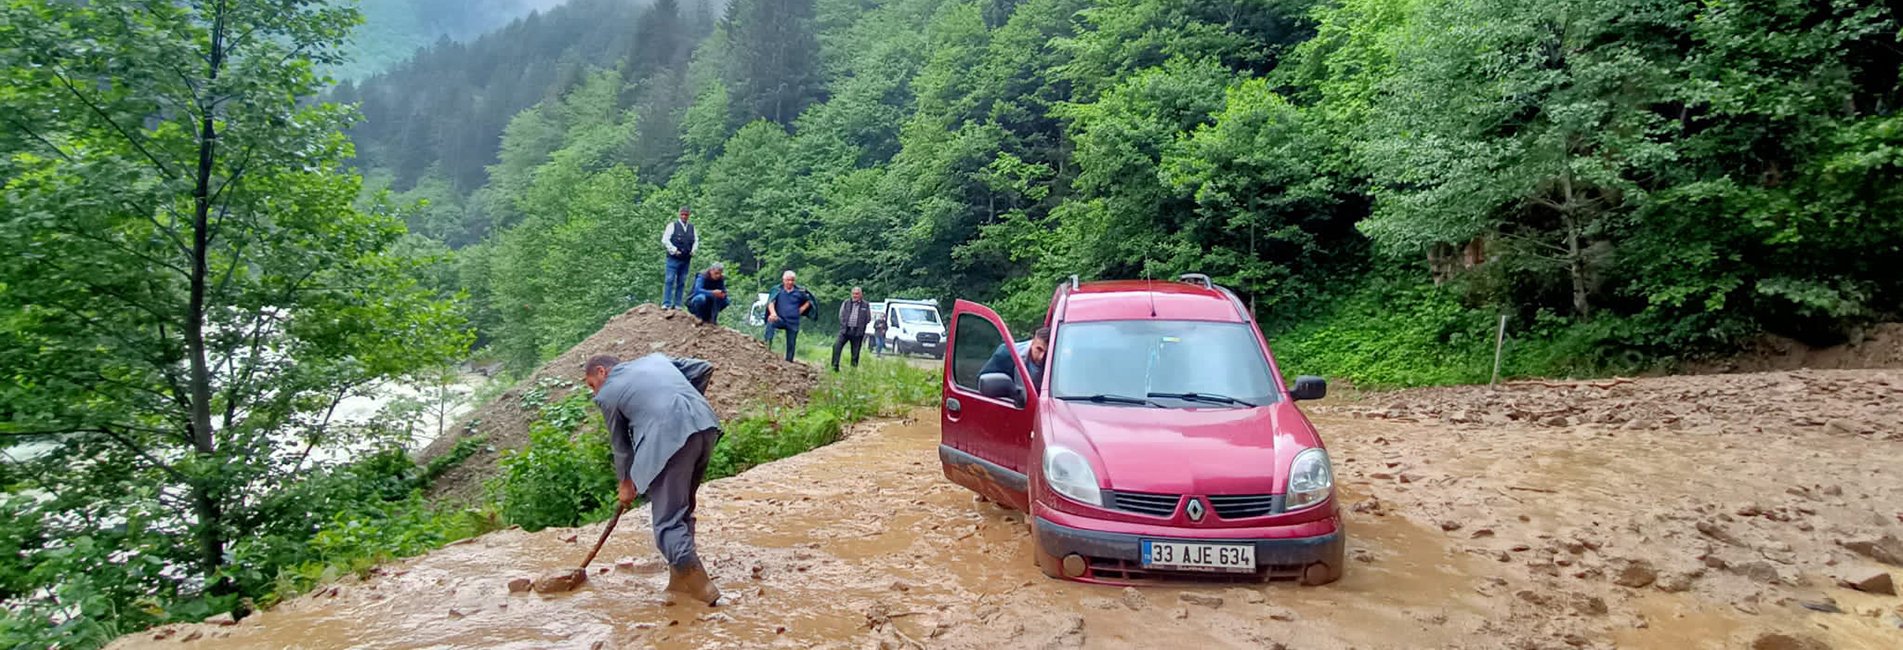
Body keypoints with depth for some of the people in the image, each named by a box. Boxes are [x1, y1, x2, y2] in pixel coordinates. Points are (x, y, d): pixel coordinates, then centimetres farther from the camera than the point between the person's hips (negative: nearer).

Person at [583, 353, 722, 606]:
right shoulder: (655, 359, 27)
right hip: (706, 425, 7)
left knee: (668, 520, 0)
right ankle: (682, 580, 23)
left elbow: (620, 445, 21)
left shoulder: (607, 394, 13)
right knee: (682, 508, 19)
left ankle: (698, 586, -8)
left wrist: (626, 483, 35)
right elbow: (704, 368, 22)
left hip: (671, 438, -7)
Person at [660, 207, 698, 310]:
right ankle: (666, 304, -9)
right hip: (674, 258, -5)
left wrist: (693, 251, 7)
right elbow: (665, 240, -5)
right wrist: (674, 250, -11)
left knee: (681, 283, 5)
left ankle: (677, 304, 8)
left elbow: (696, 241, 24)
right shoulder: (673, 225, 0)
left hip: (686, 259, 5)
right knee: (669, 280, -9)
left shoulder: (692, 227, 15)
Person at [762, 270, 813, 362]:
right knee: (771, 321, -34)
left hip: (793, 322, 2)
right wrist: (773, 313, -32)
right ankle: (768, 345, -38)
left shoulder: (799, 291, 2)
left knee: (791, 345, 3)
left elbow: (808, 302, 17)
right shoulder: (778, 290, -1)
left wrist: (800, 310, 2)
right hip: (781, 319, -1)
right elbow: (771, 302, -13)